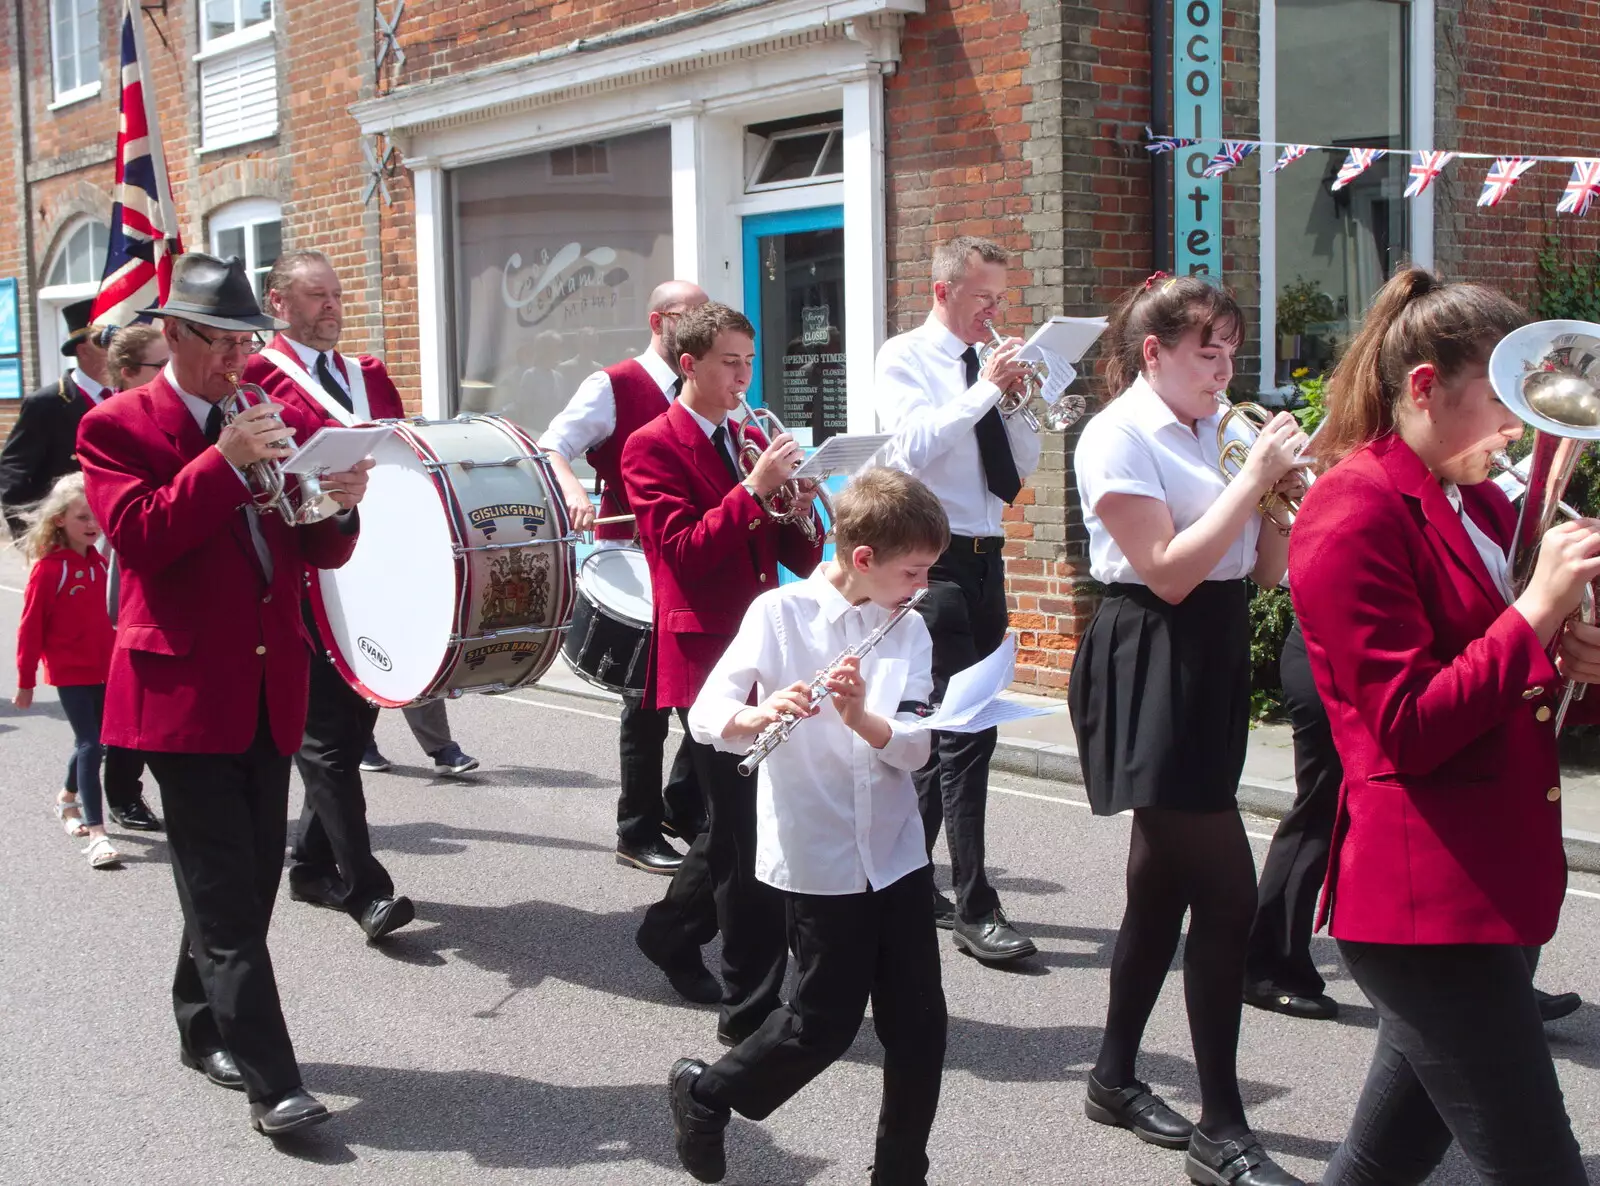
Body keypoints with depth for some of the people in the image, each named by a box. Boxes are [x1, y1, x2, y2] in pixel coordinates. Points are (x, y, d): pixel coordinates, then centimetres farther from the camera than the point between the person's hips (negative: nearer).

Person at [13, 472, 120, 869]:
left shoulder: (99, 562, 4)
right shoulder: (48, 568, -14)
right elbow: (30, 627, -11)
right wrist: (25, 681, -8)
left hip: (102, 668, 6)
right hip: (69, 671, -6)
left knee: (93, 739, 15)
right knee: (90, 743, -11)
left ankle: (68, 799, 41)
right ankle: (96, 833, -11)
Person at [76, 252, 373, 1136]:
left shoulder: (282, 421, 11)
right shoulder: (117, 426, -3)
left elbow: (319, 554, 10)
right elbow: (140, 538, -18)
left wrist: (339, 506, -11)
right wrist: (224, 462, -24)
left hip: (270, 687, 6)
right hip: (185, 688, -6)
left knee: (248, 880, 14)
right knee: (225, 896, -6)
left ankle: (204, 1031, 33)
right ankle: (271, 1082, -4)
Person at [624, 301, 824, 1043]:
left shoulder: (752, 441, 16)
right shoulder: (652, 447, -4)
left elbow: (803, 560, 13)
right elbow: (684, 549, -16)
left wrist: (799, 510, -8)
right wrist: (754, 488, -23)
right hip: (706, 655, -7)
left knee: (737, 824, 16)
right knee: (748, 838, -8)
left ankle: (674, 932, 39)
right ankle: (752, 1009, -1)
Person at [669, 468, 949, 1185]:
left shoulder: (909, 630, 4)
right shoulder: (780, 613, -8)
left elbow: (914, 749, -6)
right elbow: (706, 714, -14)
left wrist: (860, 716, -25)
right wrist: (758, 715, -35)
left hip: (896, 851, 4)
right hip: (817, 858, -4)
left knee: (919, 1023, 5)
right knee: (826, 1023, 4)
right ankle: (704, 1093, 29)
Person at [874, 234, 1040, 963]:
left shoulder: (988, 365, 12)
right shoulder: (904, 358, -3)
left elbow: (1020, 467, 12)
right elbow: (916, 444, -19)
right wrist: (986, 388, -16)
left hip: (985, 559, 7)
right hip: (935, 559, -7)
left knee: (944, 727, 13)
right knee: (964, 730, -11)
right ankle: (975, 910, -7)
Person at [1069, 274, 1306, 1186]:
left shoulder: (1221, 428, 10)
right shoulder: (1120, 437, -10)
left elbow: (1269, 570, 11)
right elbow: (1168, 572, -19)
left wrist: (1283, 485, -6)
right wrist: (1254, 478, -17)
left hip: (1216, 662, 8)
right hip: (1152, 667, -8)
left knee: (1166, 880, 15)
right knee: (1227, 890, -11)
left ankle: (1116, 1077, 30)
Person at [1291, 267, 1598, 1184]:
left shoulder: (1481, 504, 15)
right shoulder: (1355, 514, -13)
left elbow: (1516, 691, 22)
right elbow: (1407, 730, -17)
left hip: (1495, 886, 9)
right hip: (1424, 900, -9)